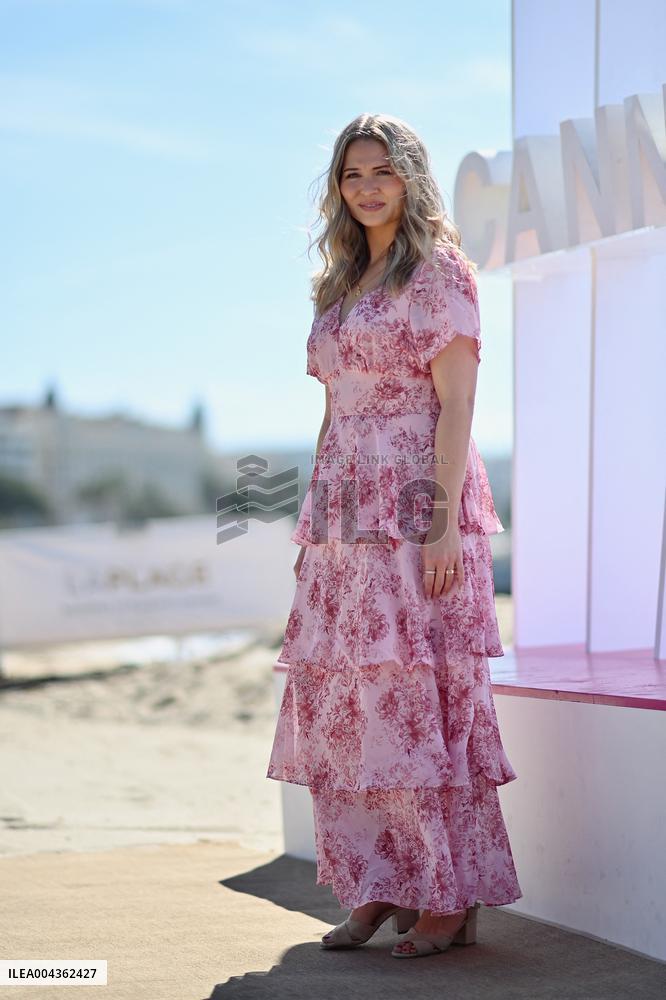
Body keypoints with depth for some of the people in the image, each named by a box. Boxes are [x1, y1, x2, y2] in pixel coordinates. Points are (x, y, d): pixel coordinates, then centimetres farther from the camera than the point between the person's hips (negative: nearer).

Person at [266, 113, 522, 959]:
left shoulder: (440, 271, -3)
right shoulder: (340, 287, 19)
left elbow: (455, 405, -10)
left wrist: (446, 522, -18)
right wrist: (314, 526, 15)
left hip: (415, 505, -7)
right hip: (346, 513, 7)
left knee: (419, 696, -8)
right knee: (338, 700, 4)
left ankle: (450, 898, 0)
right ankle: (380, 891, 12)